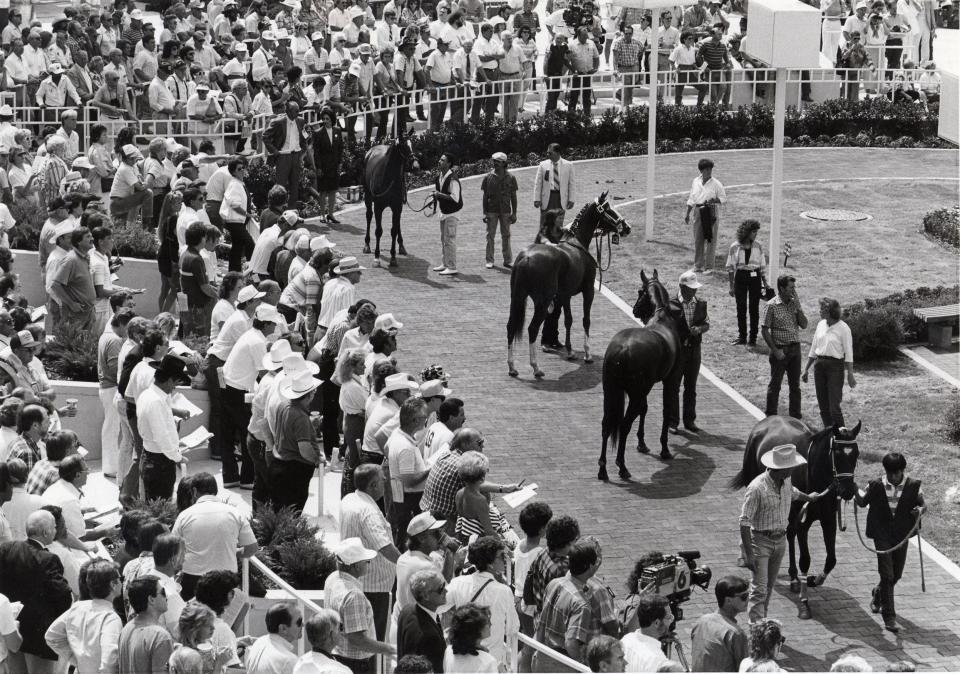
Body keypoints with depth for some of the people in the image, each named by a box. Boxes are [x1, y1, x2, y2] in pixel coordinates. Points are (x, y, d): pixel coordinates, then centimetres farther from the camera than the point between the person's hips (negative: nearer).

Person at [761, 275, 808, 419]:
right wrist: (775, 350, -13)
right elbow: (765, 330, -9)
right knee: (775, 385, 2)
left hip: (795, 348, 5)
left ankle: (796, 417, 18)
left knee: (795, 385, 10)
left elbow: (804, 325, 1)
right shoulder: (772, 306, -9)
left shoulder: (796, 303, 6)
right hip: (780, 350, -5)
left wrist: (798, 307, -10)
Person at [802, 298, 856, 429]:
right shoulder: (821, 325, 8)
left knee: (834, 406, -9)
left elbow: (848, 353, -7)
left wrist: (850, 374, -11)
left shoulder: (843, 328, -9)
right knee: (823, 405, 8)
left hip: (835, 366, -6)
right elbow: (814, 348, 16)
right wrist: (806, 369, 16)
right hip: (820, 365, 6)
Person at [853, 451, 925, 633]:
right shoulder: (876, 485, -7)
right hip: (882, 535, -2)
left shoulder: (913, 486, -6)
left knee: (896, 574, 16)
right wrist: (855, 490, -15)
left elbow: (923, 504, 6)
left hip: (902, 535, 3)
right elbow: (862, 502, 7)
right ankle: (889, 617, -4)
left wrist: (920, 510, -18)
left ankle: (878, 594, 49)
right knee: (887, 575, -8)